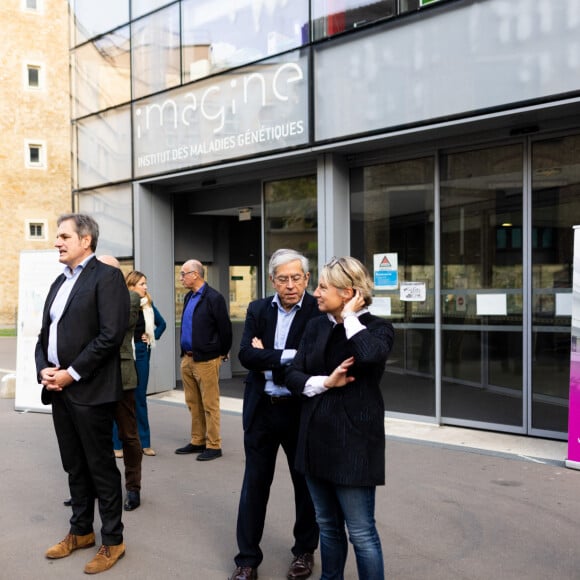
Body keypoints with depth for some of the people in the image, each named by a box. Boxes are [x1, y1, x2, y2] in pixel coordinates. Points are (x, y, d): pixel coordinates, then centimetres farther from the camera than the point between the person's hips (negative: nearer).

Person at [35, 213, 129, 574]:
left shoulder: (107, 277, -9)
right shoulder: (60, 282, 17)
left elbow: (111, 334, -19)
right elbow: (46, 332, 18)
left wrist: (71, 373, -17)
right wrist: (44, 369, -1)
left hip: (90, 391, -8)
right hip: (59, 388, 8)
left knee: (102, 468, 3)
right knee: (74, 466, 17)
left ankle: (113, 541, 16)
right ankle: (81, 532, 32)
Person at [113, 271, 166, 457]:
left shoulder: (148, 305, 5)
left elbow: (162, 324, 20)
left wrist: (153, 337, 7)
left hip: (141, 353, 5)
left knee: (140, 398, 11)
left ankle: (144, 442, 17)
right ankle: (117, 444, 10)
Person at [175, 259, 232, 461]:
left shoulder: (213, 298, -13)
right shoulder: (188, 297, 13)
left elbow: (225, 328, -11)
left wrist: (223, 353, -2)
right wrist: (185, 353, 18)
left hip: (206, 360, -8)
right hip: (187, 359, 8)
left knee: (209, 405, -1)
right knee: (193, 404, 14)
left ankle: (213, 446, 7)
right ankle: (197, 442, 25)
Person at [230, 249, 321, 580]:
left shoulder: (319, 311, -10)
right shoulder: (258, 310, 2)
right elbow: (246, 354, -10)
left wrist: (266, 358, -16)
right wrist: (285, 357, -21)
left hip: (300, 411, -2)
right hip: (261, 409, 3)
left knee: (305, 483, 14)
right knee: (255, 484, 10)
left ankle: (305, 551, 34)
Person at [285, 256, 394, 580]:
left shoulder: (378, 327, -8)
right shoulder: (316, 327, 7)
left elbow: (371, 354, -31)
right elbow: (293, 376, 1)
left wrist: (350, 317, -17)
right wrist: (326, 382, -16)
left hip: (353, 440, -5)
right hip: (317, 437, 6)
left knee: (361, 532, 3)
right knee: (327, 526, 19)